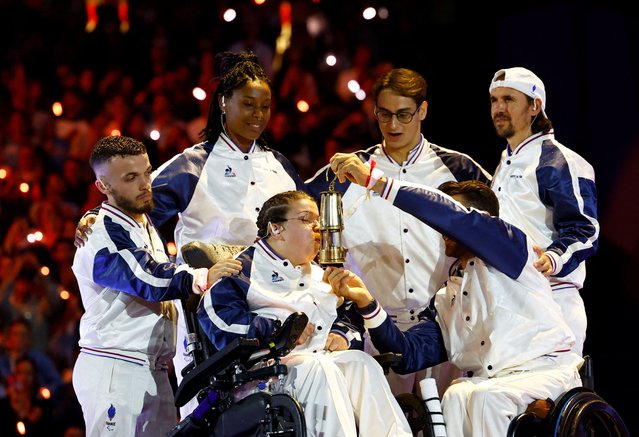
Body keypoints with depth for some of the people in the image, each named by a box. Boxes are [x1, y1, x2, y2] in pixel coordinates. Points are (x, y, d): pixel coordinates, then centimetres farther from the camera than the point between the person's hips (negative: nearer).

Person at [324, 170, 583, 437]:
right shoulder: (446, 299, 23)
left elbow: (450, 214, -11)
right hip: (487, 382, 5)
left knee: (485, 397, -34)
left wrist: (376, 182, -11)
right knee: (456, 397, -29)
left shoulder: (511, 247, 6)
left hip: (547, 370, -5)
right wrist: (365, 303, -1)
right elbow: (410, 356, 10)